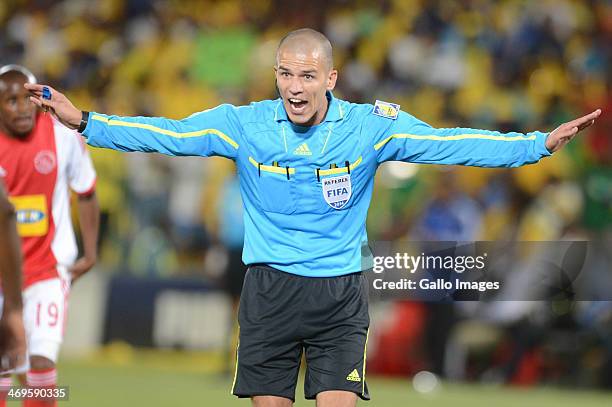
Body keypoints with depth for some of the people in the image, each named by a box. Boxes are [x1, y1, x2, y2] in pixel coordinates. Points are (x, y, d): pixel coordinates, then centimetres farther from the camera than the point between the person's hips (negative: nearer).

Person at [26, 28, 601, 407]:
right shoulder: (243, 124, -3)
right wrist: (85, 123, -14)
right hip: (270, 289, 1)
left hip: (341, 292, -1)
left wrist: (541, 144, -15)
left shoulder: (371, 126, -5)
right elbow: (168, 134, -5)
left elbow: (449, 144, -8)